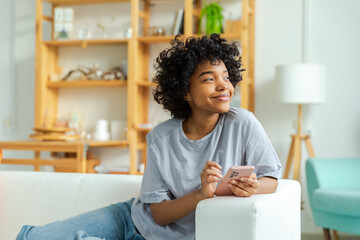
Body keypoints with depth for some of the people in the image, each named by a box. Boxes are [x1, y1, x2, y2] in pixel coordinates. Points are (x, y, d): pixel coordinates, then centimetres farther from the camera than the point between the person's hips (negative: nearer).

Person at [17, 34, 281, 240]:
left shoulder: (242, 123, -16)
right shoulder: (161, 138, -12)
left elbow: (271, 178, -10)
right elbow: (158, 213, -11)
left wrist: (252, 187, -33)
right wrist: (201, 195, -30)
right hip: (136, 218, 3)